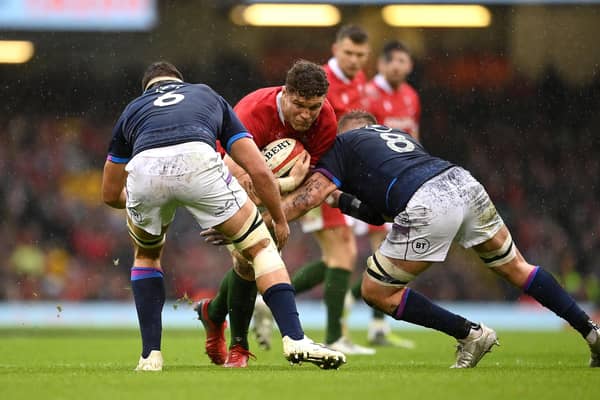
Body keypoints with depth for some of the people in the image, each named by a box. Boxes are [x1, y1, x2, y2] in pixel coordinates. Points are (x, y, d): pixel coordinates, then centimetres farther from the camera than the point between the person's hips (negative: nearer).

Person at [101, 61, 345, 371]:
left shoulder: (132, 110, 40)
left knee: (146, 256, 32)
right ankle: (295, 340, 2)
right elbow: (259, 171, 28)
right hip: (197, 160, -2)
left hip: (143, 170, 2)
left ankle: (150, 355, 24)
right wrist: (280, 220, 42)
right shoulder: (209, 97, 38)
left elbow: (110, 194, 46)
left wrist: (152, 199, 66)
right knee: (260, 245, 17)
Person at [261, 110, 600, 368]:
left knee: (376, 292, 10)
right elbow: (382, 214, 35)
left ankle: (471, 333, 10)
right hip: (464, 183, 7)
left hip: (427, 208, -7)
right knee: (516, 267, 24)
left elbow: (311, 196, 8)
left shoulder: (343, 143, 22)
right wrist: (340, 199, 35)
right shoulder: (399, 135, 38)